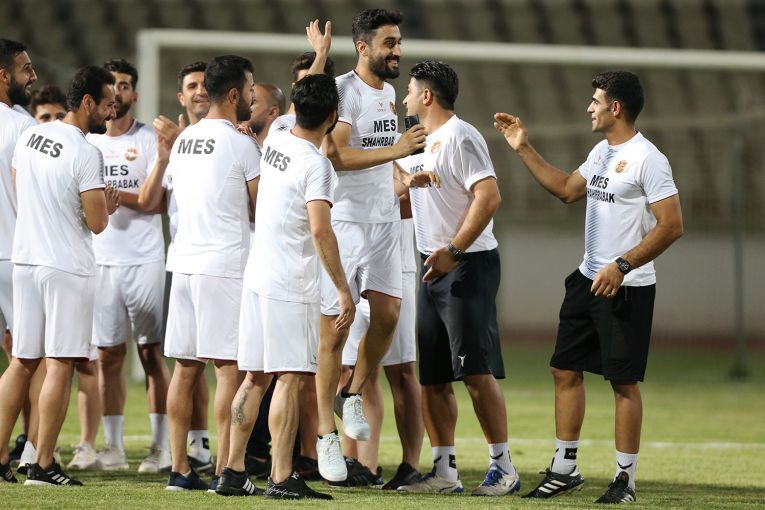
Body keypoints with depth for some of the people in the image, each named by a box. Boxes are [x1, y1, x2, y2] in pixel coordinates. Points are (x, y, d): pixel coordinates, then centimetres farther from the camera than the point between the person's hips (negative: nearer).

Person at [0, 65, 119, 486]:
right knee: (59, 365, -3)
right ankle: (42, 466, -3)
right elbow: (97, 223, -15)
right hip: (67, 267, -7)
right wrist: (107, 206, 9)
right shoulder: (86, 154, -16)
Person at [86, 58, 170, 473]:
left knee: (151, 353, -2)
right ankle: (113, 448, 9)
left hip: (144, 259, -4)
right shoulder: (87, 140, 12)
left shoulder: (150, 140, 0)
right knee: (108, 355, 4)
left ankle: (161, 448, 1)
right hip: (102, 260, 4)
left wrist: (114, 194, -20)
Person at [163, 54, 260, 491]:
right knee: (229, 367, -5)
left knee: (186, 368, 8)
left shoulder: (183, 141, 13)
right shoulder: (241, 144, -9)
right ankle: (224, 470, -7)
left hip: (184, 260, 7)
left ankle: (180, 470, 9)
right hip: (226, 264, -7)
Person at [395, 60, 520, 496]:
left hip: (468, 264, -10)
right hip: (434, 267, 10)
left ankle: (504, 467, -6)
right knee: (432, 376, 7)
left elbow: (489, 197, -22)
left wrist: (453, 251, -24)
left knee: (476, 370, -11)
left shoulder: (460, 137, -12)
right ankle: (444, 471, 12)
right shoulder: (420, 142, 18)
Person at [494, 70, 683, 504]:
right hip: (588, 280, 9)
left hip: (627, 287, -9)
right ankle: (565, 468, 17)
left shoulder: (647, 159, -15)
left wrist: (622, 265, -22)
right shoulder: (602, 152, 12)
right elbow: (567, 189, 28)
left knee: (624, 380, -3)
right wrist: (524, 148, 23)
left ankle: (626, 479, 4)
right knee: (565, 370, 9)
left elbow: (672, 225, -18)